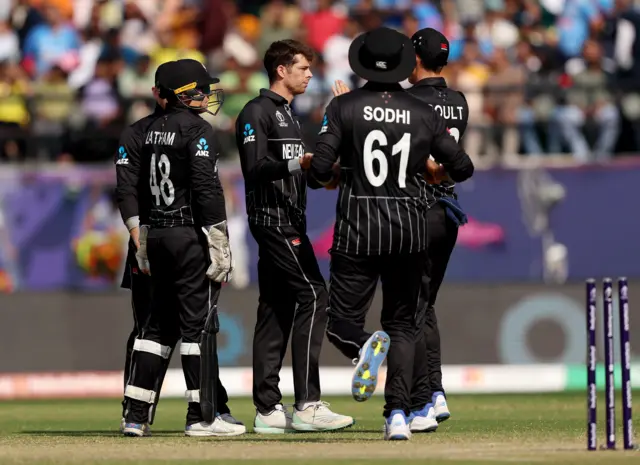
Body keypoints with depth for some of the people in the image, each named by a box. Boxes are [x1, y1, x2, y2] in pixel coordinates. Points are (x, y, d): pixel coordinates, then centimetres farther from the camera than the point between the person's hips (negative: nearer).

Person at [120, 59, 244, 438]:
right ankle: (202, 416, -2)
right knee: (198, 322, -4)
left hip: (158, 234, 8)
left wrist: (145, 242, 22)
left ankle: (136, 415, 9)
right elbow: (207, 189, -17)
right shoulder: (198, 130, -11)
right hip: (190, 235, -8)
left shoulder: (154, 130, 13)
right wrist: (219, 247, -15)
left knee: (160, 323, 12)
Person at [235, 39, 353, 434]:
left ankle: (268, 410, 8)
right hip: (273, 220, -10)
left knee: (277, 308, 8)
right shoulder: (257, 112, -8)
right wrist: (299, 163, -25)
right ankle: (307, 405, -18)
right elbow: (256, 168, -19)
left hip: (290, 221, 10)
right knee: (312, 296, -16)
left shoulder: (289, 115, 23)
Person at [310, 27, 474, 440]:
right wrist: (435, 173, 23)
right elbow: (463, 167, 1)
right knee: (403, 324, 12)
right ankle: (399, 414, -2)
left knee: (342, 320, 6)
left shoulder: (344, 107, -5)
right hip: (410, 230, 2)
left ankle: (365, 347, -30)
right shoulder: (423, 113, 0)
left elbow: (321, 167, -11)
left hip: (357, 230, -2)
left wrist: (331, 177, 12)